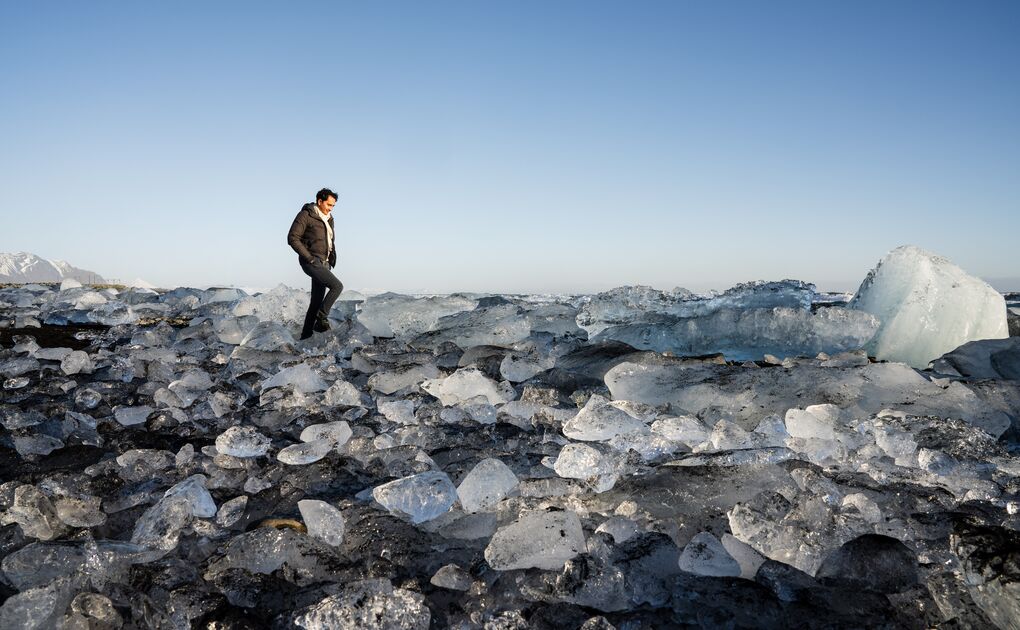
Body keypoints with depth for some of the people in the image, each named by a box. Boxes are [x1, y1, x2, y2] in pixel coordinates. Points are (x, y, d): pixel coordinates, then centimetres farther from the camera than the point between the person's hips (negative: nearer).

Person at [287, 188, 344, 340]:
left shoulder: (328, 219, 15)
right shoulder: (306, 215, -9)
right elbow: (292, 238, -14)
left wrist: (332, 258, 13)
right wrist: (309, 257, -17)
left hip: (324, 263, 8)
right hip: (312, 262, -8)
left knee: (317, 300, 6)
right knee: (337, 286, -22)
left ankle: (306, 335, 12)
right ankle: (322, 319, -12)